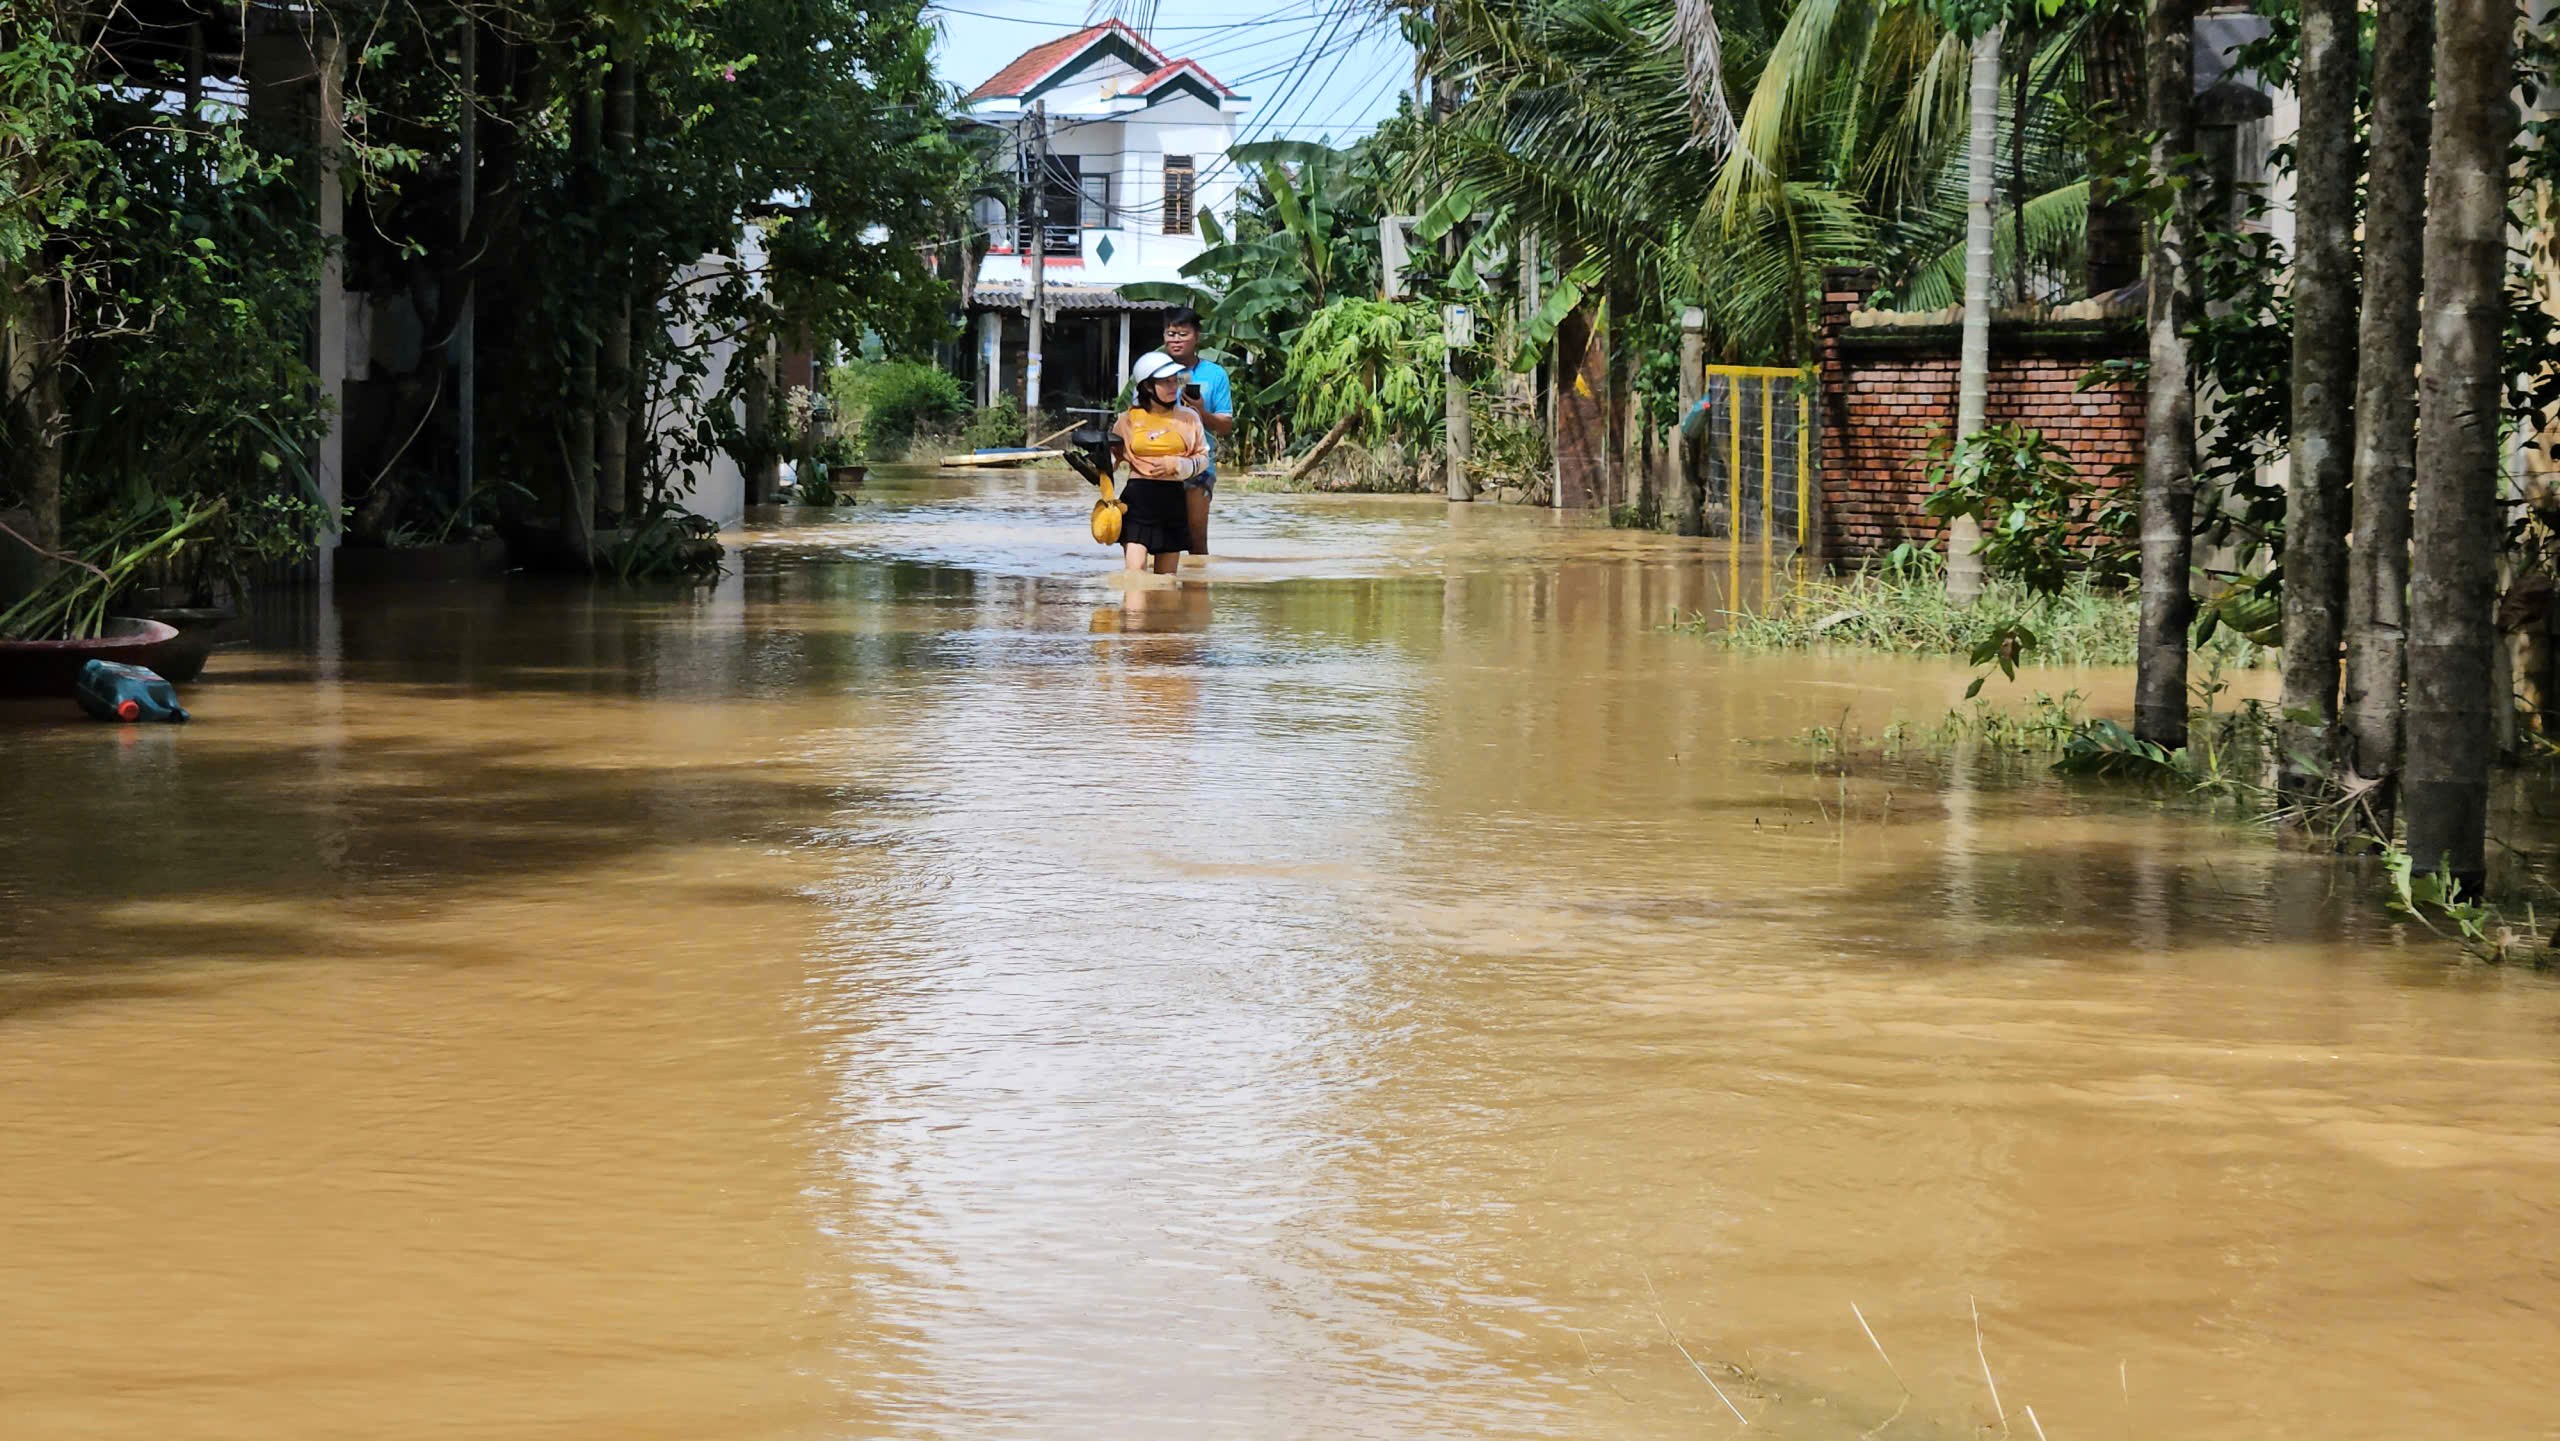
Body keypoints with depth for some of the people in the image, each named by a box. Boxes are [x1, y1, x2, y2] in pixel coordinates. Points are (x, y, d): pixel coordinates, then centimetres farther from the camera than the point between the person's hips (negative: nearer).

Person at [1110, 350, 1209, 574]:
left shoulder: (1188, 417, 6)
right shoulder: (1129, 420, 4)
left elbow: (1203, 458, 8)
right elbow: (1111, 455, 13)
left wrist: (1177, 465, -9)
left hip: (1174, 499, 1)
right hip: (1139, 498, -1)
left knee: (1166, 577, 3)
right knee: (1134, 572, -13)